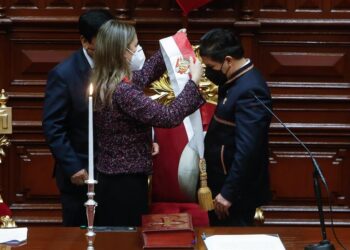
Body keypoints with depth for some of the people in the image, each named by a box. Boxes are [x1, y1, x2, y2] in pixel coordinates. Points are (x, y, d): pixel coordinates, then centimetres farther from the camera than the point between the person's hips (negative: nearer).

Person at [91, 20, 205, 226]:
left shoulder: (104, 83, 4)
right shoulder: (122, 92, -25)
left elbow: (143, 75, 23)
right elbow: (169, 117, -25)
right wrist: (194, 81, -15)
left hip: (110, 178, 9)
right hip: (126, 183, -9)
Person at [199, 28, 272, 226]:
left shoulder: (249, 91, -25)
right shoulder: (238, 77, 5)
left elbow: (247, 150, -28)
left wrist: (228, 193, -26)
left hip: (237, 189, -10)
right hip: (223, 180, 10)